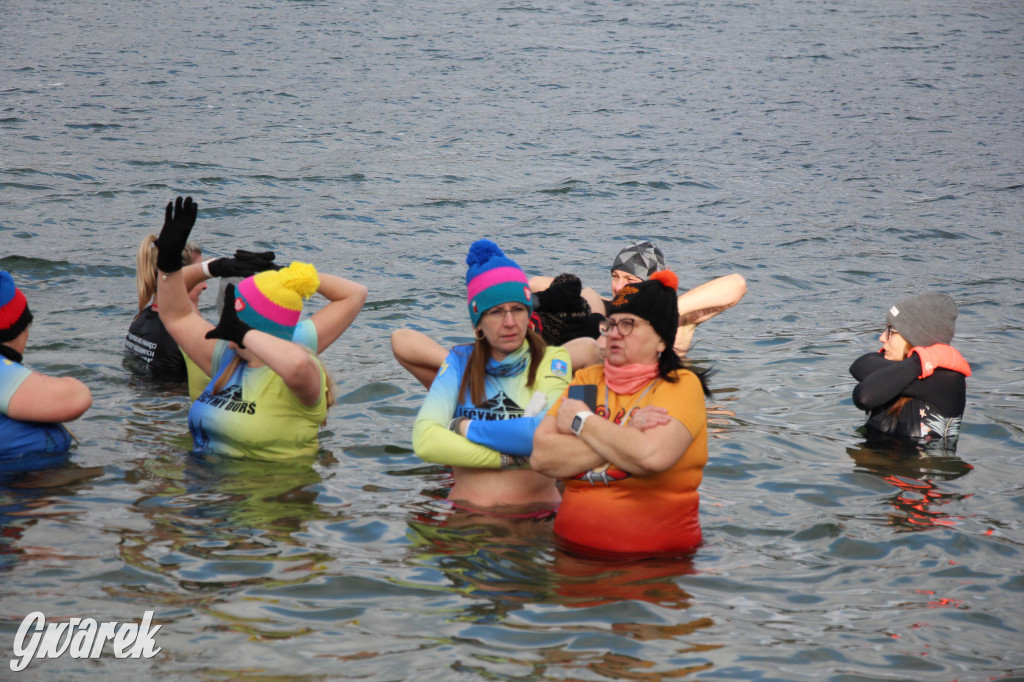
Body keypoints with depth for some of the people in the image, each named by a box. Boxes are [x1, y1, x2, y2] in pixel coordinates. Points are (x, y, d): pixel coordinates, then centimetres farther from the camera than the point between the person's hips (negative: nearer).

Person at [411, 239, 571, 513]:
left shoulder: (553, 361, 5)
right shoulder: (460, 361, 10)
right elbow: (425, 441, -4)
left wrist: (465, 428, -4)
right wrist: (512, 458, -9)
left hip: (535, 513, -1)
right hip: (464, 511, 1)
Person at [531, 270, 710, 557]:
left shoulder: (681, 385, 0)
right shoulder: (588, 379, 12)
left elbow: (652, 456, -19)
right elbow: (541, 457, -1)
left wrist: (581, 422, -5)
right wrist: (624, 436, -9)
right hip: (573, 548, 1)